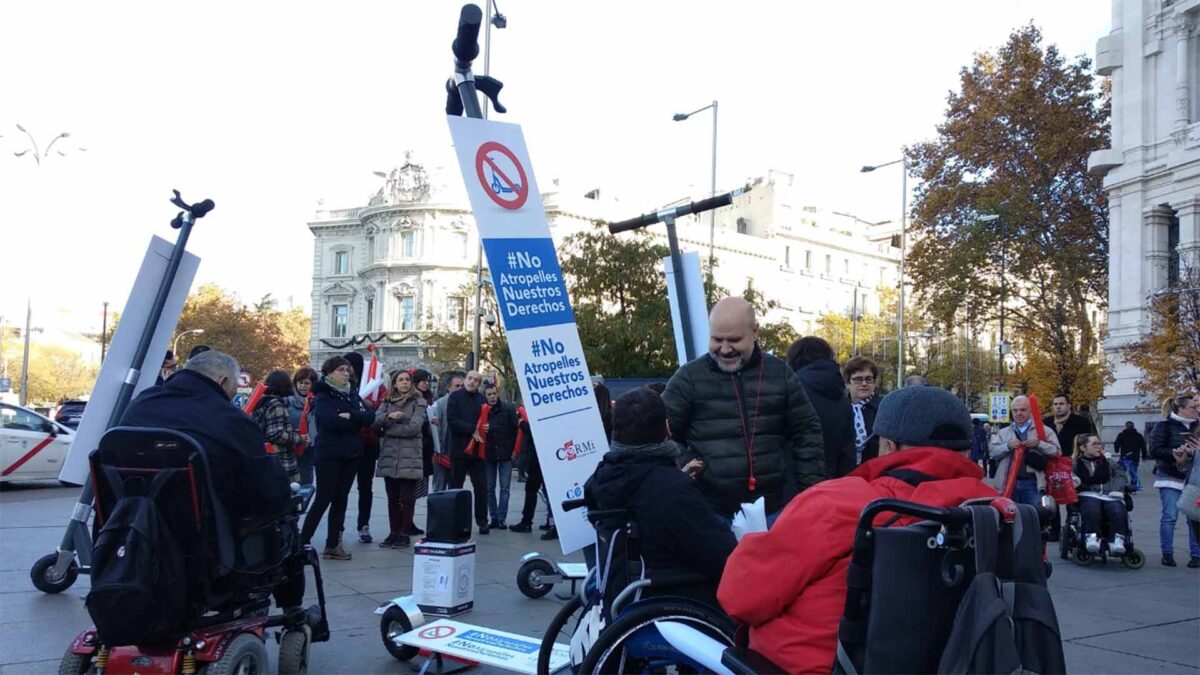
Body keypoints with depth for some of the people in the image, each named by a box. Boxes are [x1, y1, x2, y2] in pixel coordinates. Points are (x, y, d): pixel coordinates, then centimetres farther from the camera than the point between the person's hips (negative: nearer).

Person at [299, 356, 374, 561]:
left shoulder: (353, 394, 11)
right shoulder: (322, 396, -7)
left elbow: (370, 417, -2)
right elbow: (330, 421, -25)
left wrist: (349, 416, -17)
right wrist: (356, 421, -12)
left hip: (351, 455, 6)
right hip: (329, 455, -6)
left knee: (341, 499, 9)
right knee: (323, 499, -5)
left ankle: (333, 545, 15)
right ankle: (302, 542, 3)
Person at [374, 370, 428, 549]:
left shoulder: (419, 402, 2)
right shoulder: (387, 402, 16)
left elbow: (414, 427, -10)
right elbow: (375, 420, 2)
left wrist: (387, 428, -5)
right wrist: (389, 416, -18)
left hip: (409, 457, -4)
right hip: (389, 456, 4)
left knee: (407, 498, -2)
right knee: (392, 498, 8)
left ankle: (405, 534, 5)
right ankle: (393, 532, 15)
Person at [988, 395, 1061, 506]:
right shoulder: (1003, 432, 16)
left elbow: (1057, 451, 1)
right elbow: (992, 451, 5)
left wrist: (1039, 444, -15)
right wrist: (1007, 446, -13)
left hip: (1032, 483, -2)